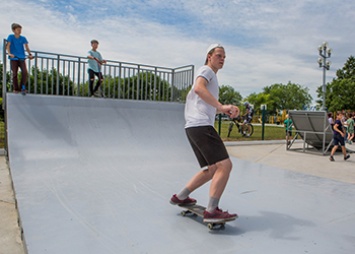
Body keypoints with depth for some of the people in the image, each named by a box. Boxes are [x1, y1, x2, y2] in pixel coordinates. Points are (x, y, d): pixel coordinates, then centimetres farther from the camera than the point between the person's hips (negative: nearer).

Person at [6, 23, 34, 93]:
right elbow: (8, 46, -8)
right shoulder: (11, 37, 1)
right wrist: (9, 53, -24)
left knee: (24, 72, -15)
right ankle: (15, 89, 10)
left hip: (22, 58, 1)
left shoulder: (23, 38, 6)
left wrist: (30, 54, -18)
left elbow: (26, 46, -1)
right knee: (14, 74, -1)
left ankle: (23, 87, -4)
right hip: (13, 58, -1)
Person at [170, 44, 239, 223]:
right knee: (225, 165, -16)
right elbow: (198, 87, -23)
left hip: (195, 127, 10)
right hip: (201, 126, -10)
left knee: (211, 169, 15)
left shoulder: (211, 76, 32)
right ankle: (211, 211, -14)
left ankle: (180, 197, 22)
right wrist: (221, 106, -32)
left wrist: (225, 111, 23)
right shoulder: (206, 70, 1)